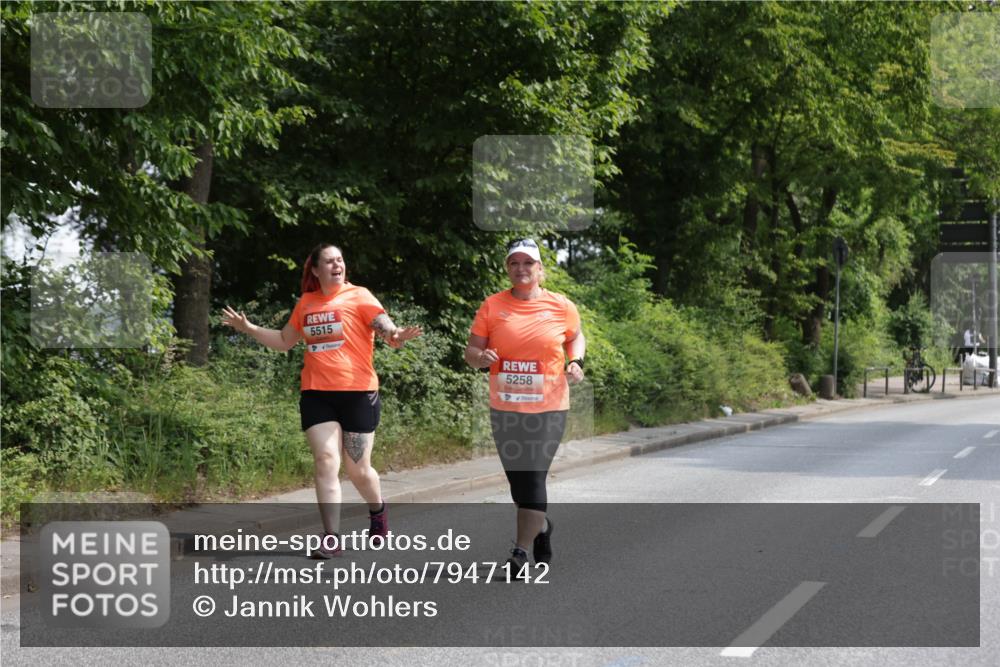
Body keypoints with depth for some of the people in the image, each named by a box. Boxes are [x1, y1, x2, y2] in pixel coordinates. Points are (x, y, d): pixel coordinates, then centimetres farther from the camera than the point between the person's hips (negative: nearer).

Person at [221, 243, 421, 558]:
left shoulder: (359, 296, -3)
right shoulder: (306, 302, 10)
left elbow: (388, 329, -14)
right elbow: (284, 341, 23)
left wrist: (397, 336, -36)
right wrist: (247, 328, 14)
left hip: (358, 393, -3)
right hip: (316, 395, 3)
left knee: (358, 469, 5)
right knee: (326, 461, -7)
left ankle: (378, 511, 36)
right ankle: (332, 538, -6)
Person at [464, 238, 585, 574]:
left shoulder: (561, 306, 1)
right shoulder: (492, 306, 1)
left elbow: (576, 337, 19)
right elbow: (471, 350, 3)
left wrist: (575, 362, -1)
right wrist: (480, 357, -20)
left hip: (548, 408, -2)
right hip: (504, 408, 2)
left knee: (533, 475, -11)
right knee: (517, 477, 11)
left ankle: (521, 551, -6)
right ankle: (541, 526, 38)